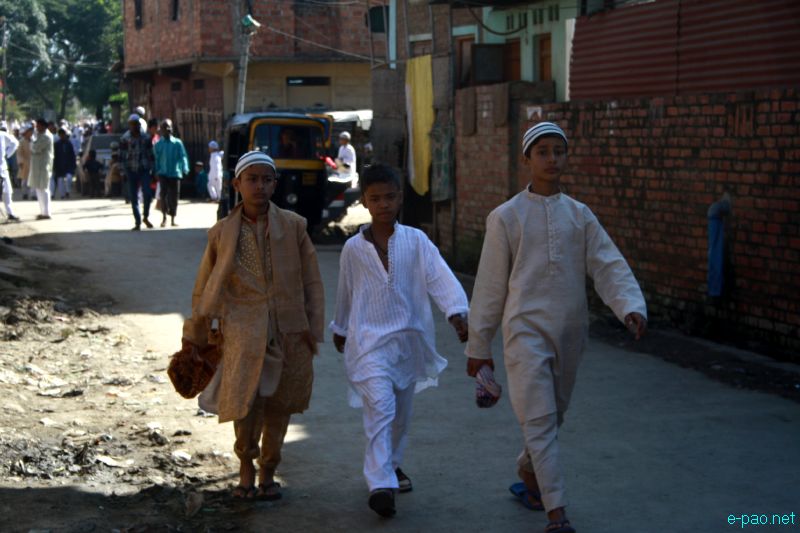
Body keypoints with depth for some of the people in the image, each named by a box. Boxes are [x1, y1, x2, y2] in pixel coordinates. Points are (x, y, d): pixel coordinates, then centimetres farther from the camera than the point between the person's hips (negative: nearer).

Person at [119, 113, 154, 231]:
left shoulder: (145, 137, 5)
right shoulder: (125, 139, 0)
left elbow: (150, 154, 11)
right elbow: (121, 156, 1)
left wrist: (152, 169, 8)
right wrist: (123, 172, -3)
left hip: (144, 169, 0)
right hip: (131, 171, 0)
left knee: (147, 194, -13)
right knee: (133, 198, 2)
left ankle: (146, 217, 11)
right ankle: (138, 222, 10)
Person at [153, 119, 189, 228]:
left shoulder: (177, 143, 1)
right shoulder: (158, 145, 5)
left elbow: (183, 156, -4)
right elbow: (156, 159, 7)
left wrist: (185, 169, -17)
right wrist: (156, 172, -2)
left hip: (175, 173, 0)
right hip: (163, 173, 0)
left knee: (173, 196, 5)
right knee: (163, 194, -16)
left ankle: (173, 219, 18)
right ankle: (164, 217, -7)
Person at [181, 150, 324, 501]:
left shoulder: (293, 226, 4)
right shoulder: (222, 233, 4)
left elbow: (312, 283, 7)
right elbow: (204, 289, 13)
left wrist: (313, 328, 0)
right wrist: (194, 334, 15)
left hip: (289, 333, 1)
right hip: (244, 333, -1)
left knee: (278, 406, 9)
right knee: (246, 401, -17)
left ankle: (267, 473, 28)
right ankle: (246, 466, 9)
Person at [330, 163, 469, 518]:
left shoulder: (415, 241, -3)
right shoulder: (354, 249, -2)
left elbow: (440, 278, -15)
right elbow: (346, 293, 13)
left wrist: (457, 312, -30)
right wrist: (340, 329, 24)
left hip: (408, 338, 2)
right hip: (369, 339, -2)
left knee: (401, 410, 17)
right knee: (380, 406, -19)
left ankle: (393, 463, 41)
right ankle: (379, 484, -20)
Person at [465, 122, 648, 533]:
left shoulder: (580, 215, 8)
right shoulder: (506, 217, -2)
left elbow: (609, 265, -2)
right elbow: (490, 285, 1)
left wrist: (631, 306, -21)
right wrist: (478, 345, 4)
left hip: (569, 331, 4)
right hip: (526, 331, -4)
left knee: (553, 416, 17)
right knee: (540, 421, -10)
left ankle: (528, 477, 40)